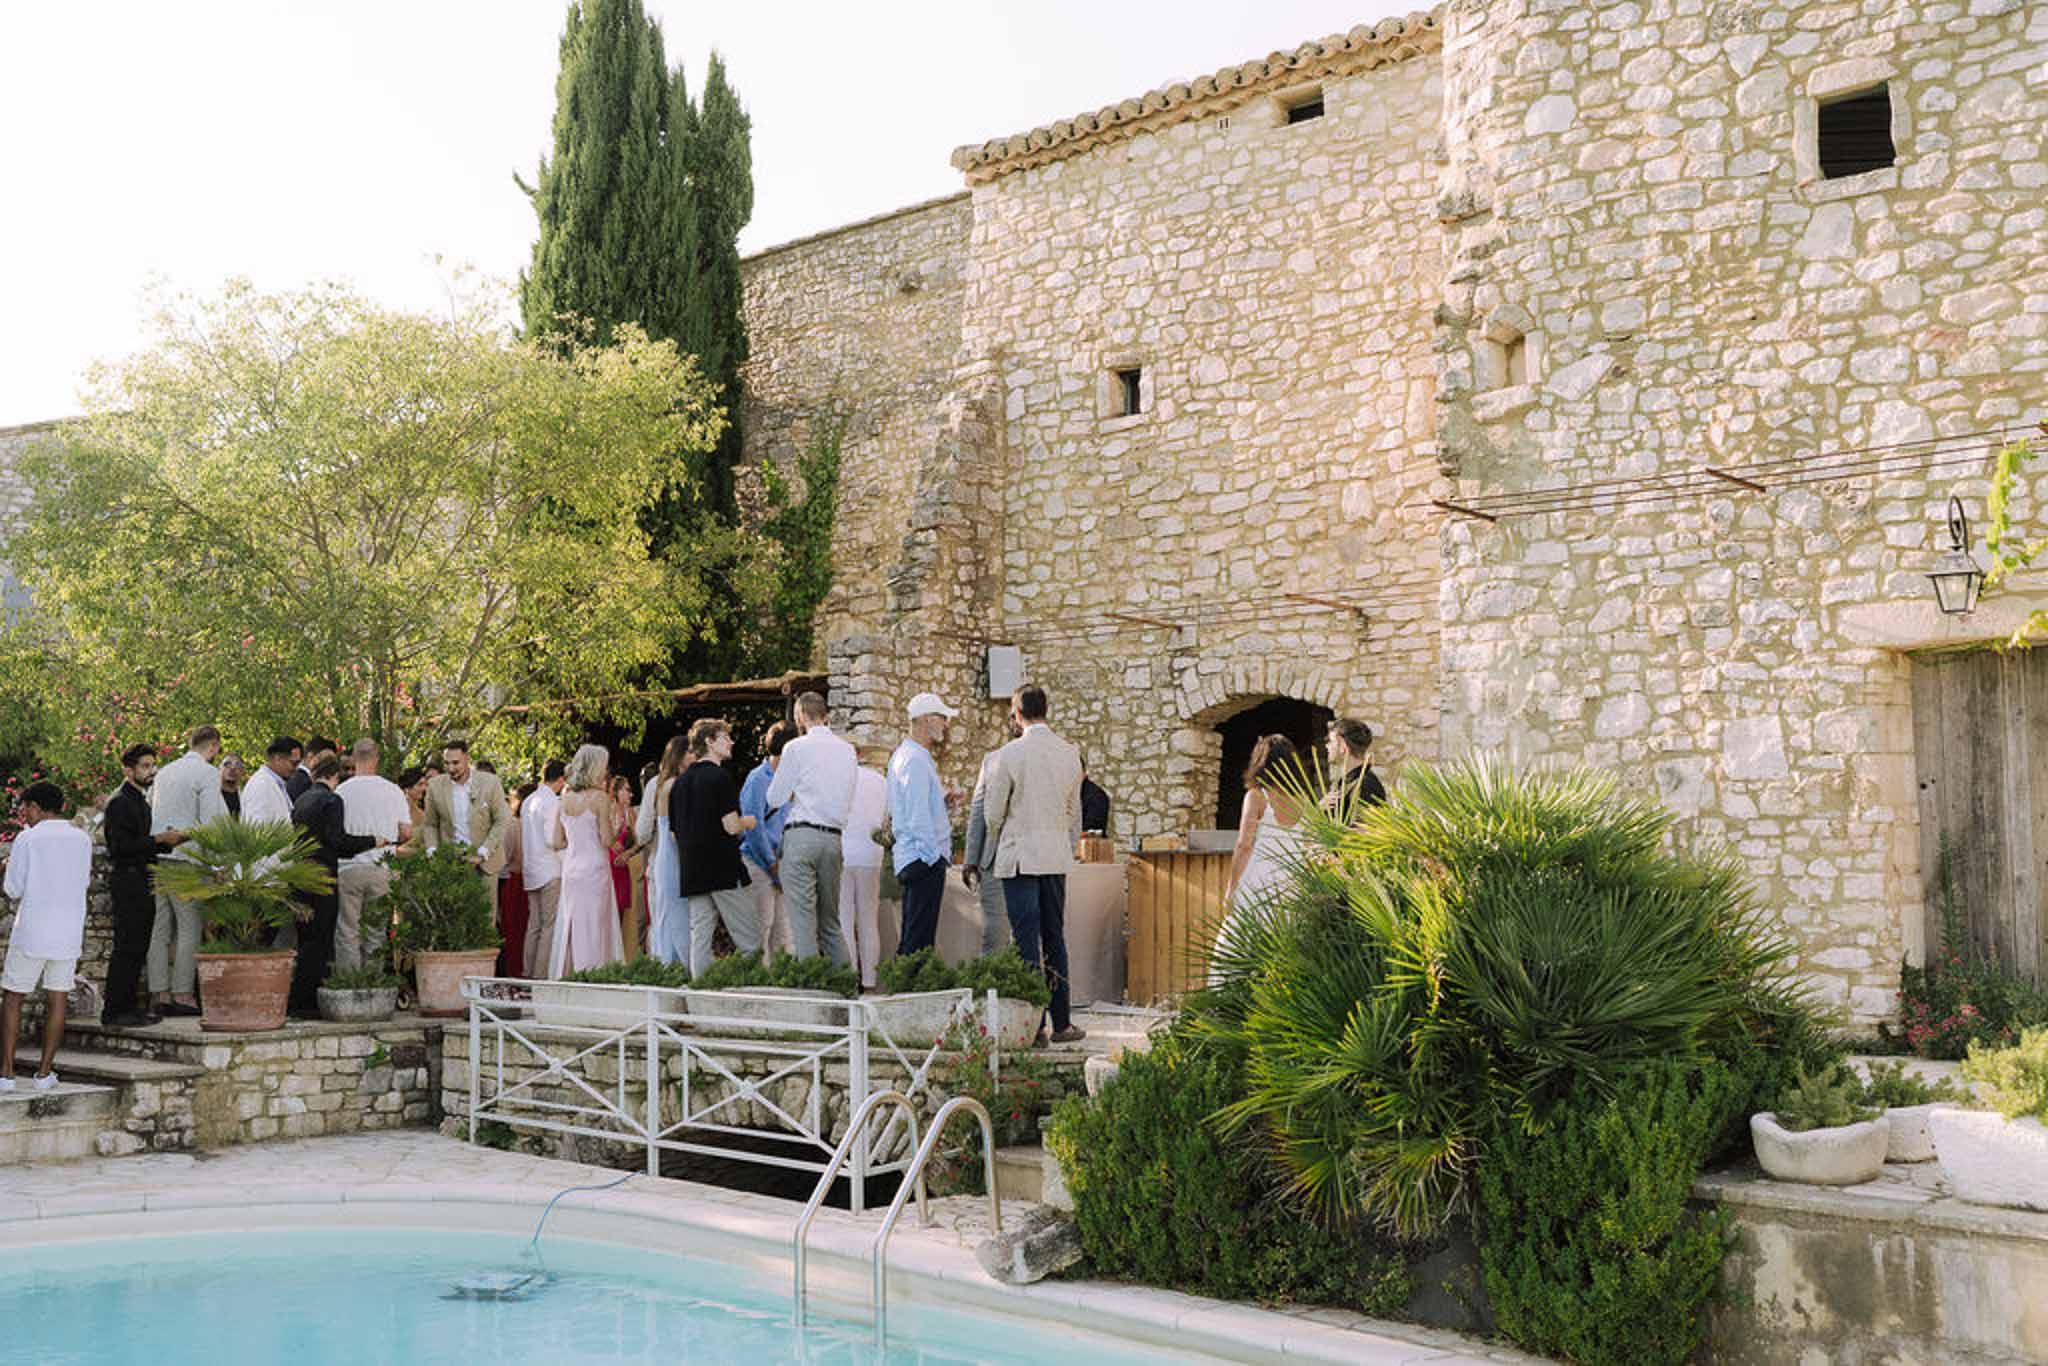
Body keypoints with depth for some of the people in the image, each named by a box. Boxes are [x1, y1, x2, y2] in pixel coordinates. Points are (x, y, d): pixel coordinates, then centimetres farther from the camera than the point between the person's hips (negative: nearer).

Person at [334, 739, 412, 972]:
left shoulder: (341, 791, -5)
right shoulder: (394, 791, -1)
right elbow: (406, 833, 1)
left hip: (348, 867, -1)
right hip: (380, 869, 1)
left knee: (347, 933, 5)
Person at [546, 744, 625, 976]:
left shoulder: (564, 800, 8)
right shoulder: (600, 797, -8)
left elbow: (556, 842, 9)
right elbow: (607, 840, -10)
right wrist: (614, 816, 5)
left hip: (570, 869, 5)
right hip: (595, 869, -5)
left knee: (570, 927, 10)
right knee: (595, 929, -2)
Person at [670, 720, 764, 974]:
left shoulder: (680, 782, 14)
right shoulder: (720, 777, -10)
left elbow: (675, 831, 17)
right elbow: (731, 827, -16)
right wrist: (747, 822, 4)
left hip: (692, 873, 7)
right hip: (723, 869, -7)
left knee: (700, 937, 5)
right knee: (750, 940, -2)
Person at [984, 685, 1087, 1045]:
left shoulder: (1009, 754, -10)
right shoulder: (1070, 754, 5)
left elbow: (994, 813, -5)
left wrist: (997, 848, 14)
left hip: (1019, 856, -4)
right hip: (1057, 858, 5)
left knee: (1027, 942, -2)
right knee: (1055, 940, 12)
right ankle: (1062, 1023, 15)